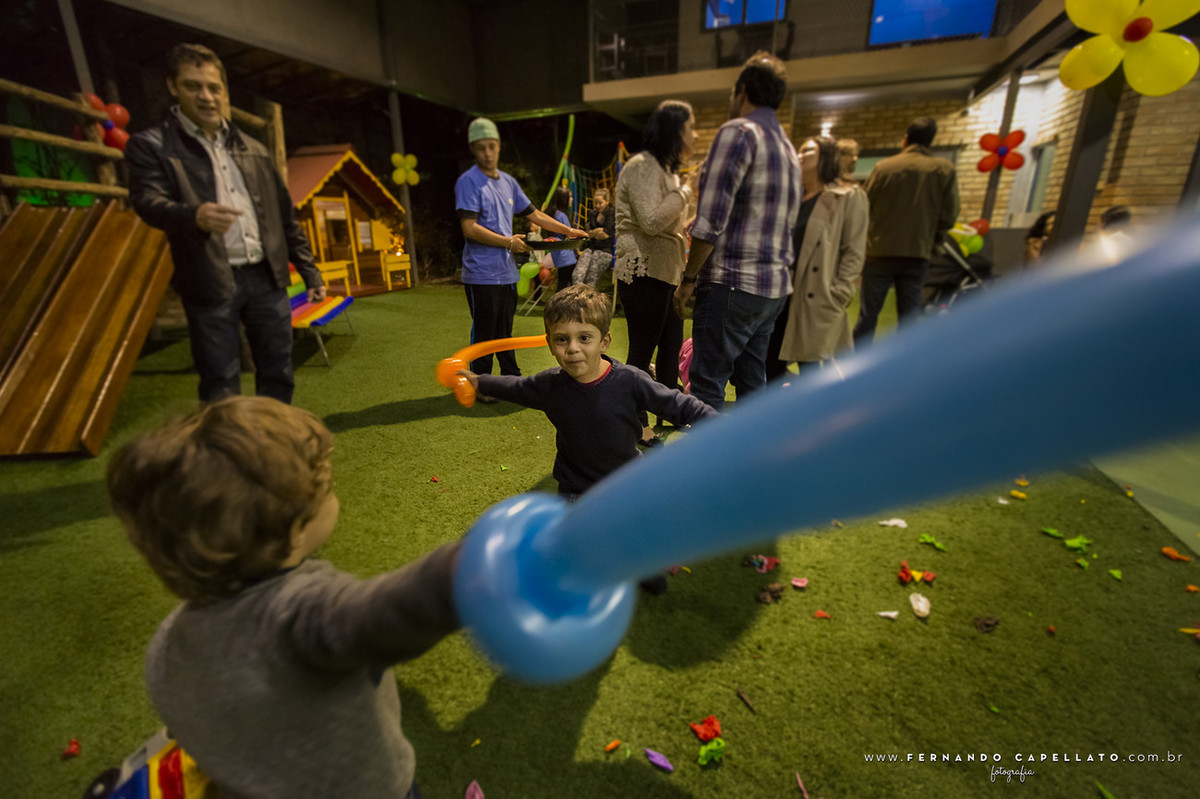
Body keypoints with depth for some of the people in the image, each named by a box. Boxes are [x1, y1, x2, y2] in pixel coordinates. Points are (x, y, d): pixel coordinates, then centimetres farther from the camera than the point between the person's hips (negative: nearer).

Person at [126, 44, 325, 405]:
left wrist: (309, 271, 12)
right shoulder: (151, 146, 4)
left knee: (278, 375, 9)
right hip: (211, 284, -3)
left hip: (267, 278, 4)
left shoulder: (253, 150, 16)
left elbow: (285, 216, 17)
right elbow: (148, 201, -12)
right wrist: (194, 215, -35)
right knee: (221, 389, -1)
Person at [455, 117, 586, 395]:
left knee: (505, 330, 15)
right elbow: (470, 228, -15)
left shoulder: (508, 182, 15)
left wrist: (568, 230, 17)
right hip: (481, 274, -6)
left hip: (506, 272, 6)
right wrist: (509, 242, -14)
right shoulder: (468, 182, -7)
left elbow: (533, 214, 21)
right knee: (484, 332, 1)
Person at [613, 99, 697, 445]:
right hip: (642, 273, -10)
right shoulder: (642, 166, -10)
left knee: (672, 344, 14)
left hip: (665, 272, 10)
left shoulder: (667, 169, 23)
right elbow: (651, 221, -22)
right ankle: (637, 428, 8)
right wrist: (684, 193, -10)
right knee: (641, 351, -4)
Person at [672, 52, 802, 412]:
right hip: (774, 286, 9)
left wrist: (688, 279, -8)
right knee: (752, 384, 16)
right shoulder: (788, 148, 21)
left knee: (707, 385, -5)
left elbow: (710, 221, -15)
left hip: (733, 281, -9)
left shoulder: (738, 131, -6)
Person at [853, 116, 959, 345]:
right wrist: (930, 242, 16)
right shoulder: (945, 169, 1)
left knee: (868, 313, 6)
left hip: (880, 251, -1)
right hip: (918, 254, 1)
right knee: (909, 315, 8)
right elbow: (948, 216, 1)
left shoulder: (883, 167, -3)